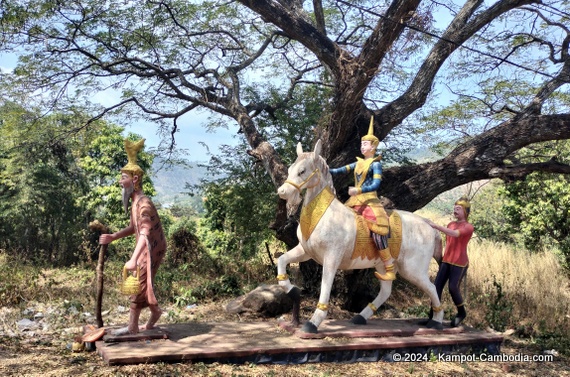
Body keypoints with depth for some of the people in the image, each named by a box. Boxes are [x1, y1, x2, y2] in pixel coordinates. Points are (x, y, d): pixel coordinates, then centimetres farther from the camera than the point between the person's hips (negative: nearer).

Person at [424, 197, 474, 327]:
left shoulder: (469, 227, -8)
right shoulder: (450, 224, 11)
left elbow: (455, 234, -26)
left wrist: (435, 225, -32)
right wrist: (441, 258, 12)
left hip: (460, 263, -5)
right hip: (446, 261, 5)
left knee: (453, 288, -8)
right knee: (437, 287, -3)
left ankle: (461, 312, 18)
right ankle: (433, 316, 1)